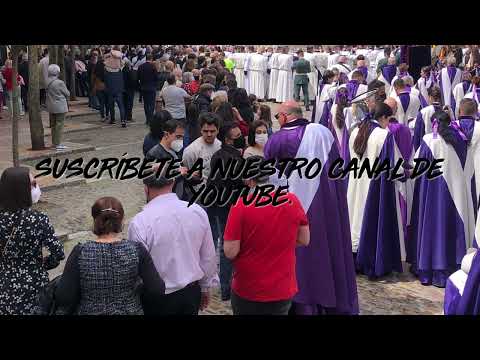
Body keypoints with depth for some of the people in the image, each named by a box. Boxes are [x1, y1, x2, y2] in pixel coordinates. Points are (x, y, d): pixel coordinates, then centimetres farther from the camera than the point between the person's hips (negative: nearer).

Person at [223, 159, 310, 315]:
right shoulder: (292, 200, -8)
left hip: (247, 291, -2)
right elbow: (304, 240, 3)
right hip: (283, 290, 3)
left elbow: (230, 252, -16)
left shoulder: (241, 205, -18)